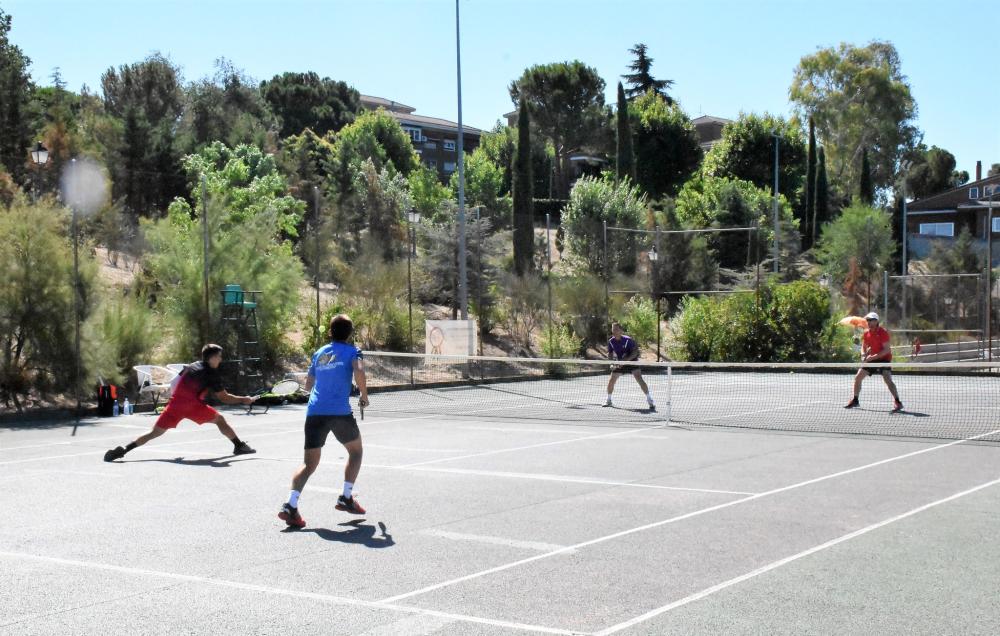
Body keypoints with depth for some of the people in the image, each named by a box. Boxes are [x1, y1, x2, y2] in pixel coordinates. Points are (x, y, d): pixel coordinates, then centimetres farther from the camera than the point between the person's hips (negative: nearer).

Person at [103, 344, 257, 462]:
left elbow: (176, 385, 24)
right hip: (193, 405, -5)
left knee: (154, 433, 4)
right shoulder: (213, 375, 2)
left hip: (175, 404, 5)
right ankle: (239, 446, 7)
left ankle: (123, 450, -10)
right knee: (220, 420, 13)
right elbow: (224, 398, 4)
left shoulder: (191, 366, 20)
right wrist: (244, 400, 13)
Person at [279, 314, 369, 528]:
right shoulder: (351, 351, 5)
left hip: (314, 412, 4)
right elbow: (359, 372, -15)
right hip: (339, 412, -4)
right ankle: (346, 498, 15)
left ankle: (291, 504, -17)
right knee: (355, 451, 22)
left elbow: (308, 385, 24)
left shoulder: (319, 353, 19)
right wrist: (364, 396, -1)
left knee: (309, 463, 4)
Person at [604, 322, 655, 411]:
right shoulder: (611, 342, -10)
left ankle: (650, 400, -17)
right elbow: (610, 353, 3)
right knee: (611, 381, 1)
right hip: (619, 363, 5)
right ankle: (608, 401, 22)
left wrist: (625, 360, -33)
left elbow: (635, 352, -24)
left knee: (639, 379, -22)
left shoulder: (628, 340, -24)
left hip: (631, 361, -5)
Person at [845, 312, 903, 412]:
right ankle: (855, 401, 22)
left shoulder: (883, 332, -18)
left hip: (883, 359, -7)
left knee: (888, 380, -25)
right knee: (858, 377, 6)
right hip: (871, 359, 7)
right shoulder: (866, 333, 3)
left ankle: (897, 402, -25)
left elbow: (887, 350, -22)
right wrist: (863, 355, -6)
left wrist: (873, 357, -27)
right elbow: (864, 347, 16)